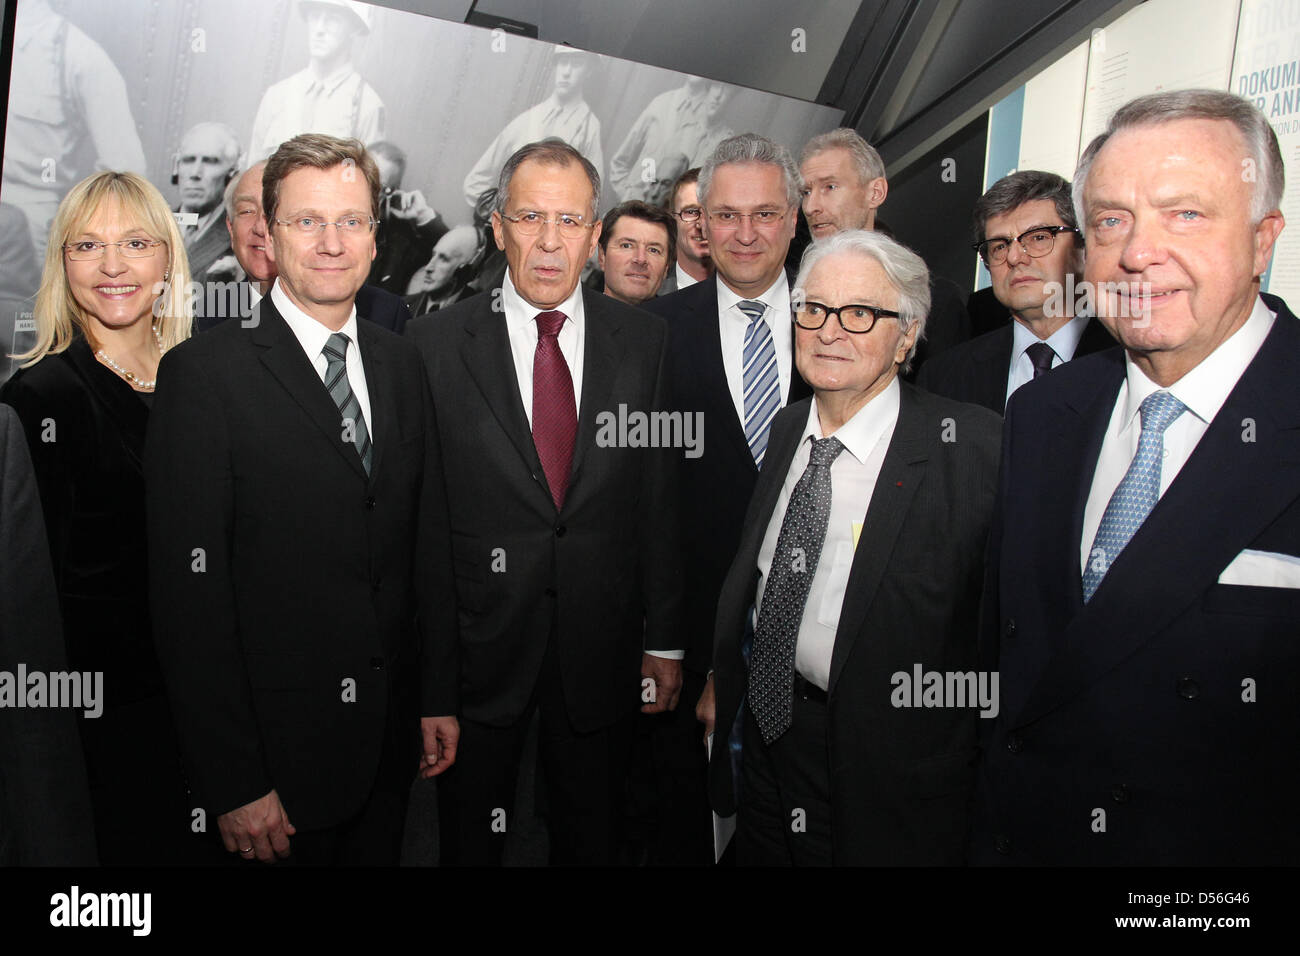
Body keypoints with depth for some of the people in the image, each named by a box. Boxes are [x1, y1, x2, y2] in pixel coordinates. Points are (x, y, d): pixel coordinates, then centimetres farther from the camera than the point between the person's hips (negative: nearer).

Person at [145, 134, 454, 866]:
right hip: (278, 752, -5)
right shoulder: (204, 374, -13)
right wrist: (233, 783, -15)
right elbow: (190, 591, -15)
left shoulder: (401, 364, 5)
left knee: (380, 855, 21)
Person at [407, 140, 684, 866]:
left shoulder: (643, 340, -1)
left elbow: (660, 500, 2)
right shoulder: (435, 345, -7)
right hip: (479, 648, -1)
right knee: (471, 842, 18)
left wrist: (665, 641, 3)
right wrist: (425, 676, -6)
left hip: (603, 651, 2)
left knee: (593, 840, 20)